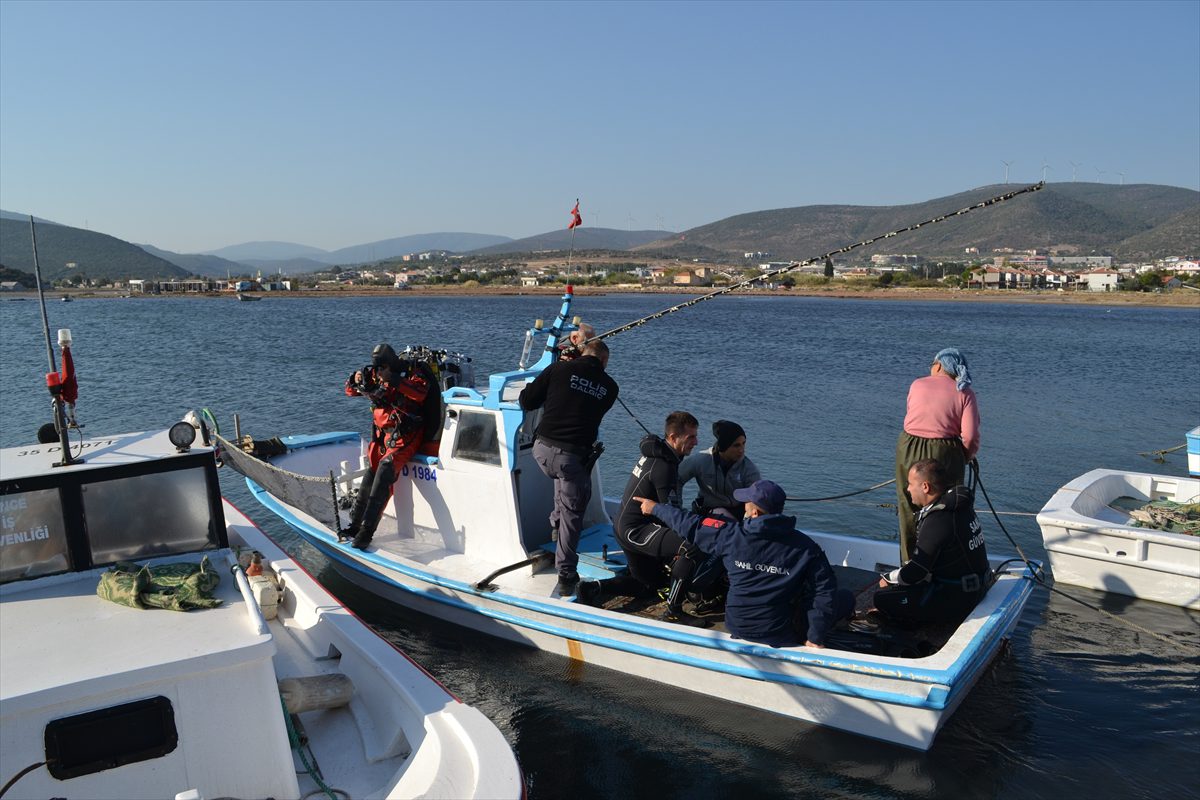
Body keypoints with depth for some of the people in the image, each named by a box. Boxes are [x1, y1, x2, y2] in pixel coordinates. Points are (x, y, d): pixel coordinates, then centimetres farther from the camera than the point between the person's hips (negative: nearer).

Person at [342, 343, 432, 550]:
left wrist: (393, 380, -31)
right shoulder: (374, 374, 9)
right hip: (383, 433, 7)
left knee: (384, 473, -19)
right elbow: (351, 391, 15)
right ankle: (355, 526, 12)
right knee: (370, 474, 2)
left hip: (405, 434, -6)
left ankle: (367, 531, -20)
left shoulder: (411, 370, -9)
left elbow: (421, 393, -28)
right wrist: (356, 380, -8)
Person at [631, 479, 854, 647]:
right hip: (781, 636, 1)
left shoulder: (732, 534, -13)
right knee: (845, 597, 12)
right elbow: (824, 591, -12)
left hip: (737, 628, -1)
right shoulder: (806, 547, -13)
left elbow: (690, 524, -1)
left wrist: (655, 508, 14)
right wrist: (815, 639, -2)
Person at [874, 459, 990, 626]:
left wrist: (888, 579, -1)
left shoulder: (937, 520, -25)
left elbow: (914, 572, -19)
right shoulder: (959, 506, 4)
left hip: (956, 599, -10)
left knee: (882, 598, -14)